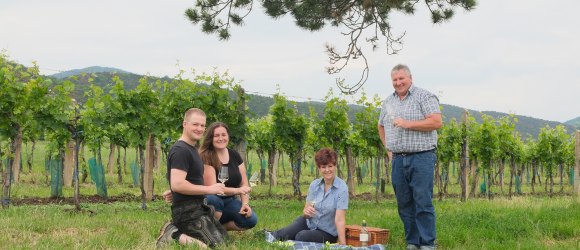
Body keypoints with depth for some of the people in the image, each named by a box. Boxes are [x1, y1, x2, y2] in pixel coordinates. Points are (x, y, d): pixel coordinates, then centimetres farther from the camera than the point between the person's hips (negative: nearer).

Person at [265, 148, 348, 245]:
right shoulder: (314, 184, -3)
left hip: (327, 232, -3)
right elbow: (306, 213, 1)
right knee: (282, 235, -25)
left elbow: (339, 219, -25)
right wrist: (306, 211, -23)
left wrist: (343, 245, -32)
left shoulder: (342, 188, -19)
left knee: (301, 236, -30)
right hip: (309, 223, 3)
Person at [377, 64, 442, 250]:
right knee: (404, 204, 8)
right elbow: (381, 127, 29)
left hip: (421, 158, -6)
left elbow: (437, 122, -15)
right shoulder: (388, 102, 15)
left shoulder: (424, 97, -4)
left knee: (423, 203, -8)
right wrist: (388, 149, 17)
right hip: (398, 159, 6)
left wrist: (408, 124, -16)